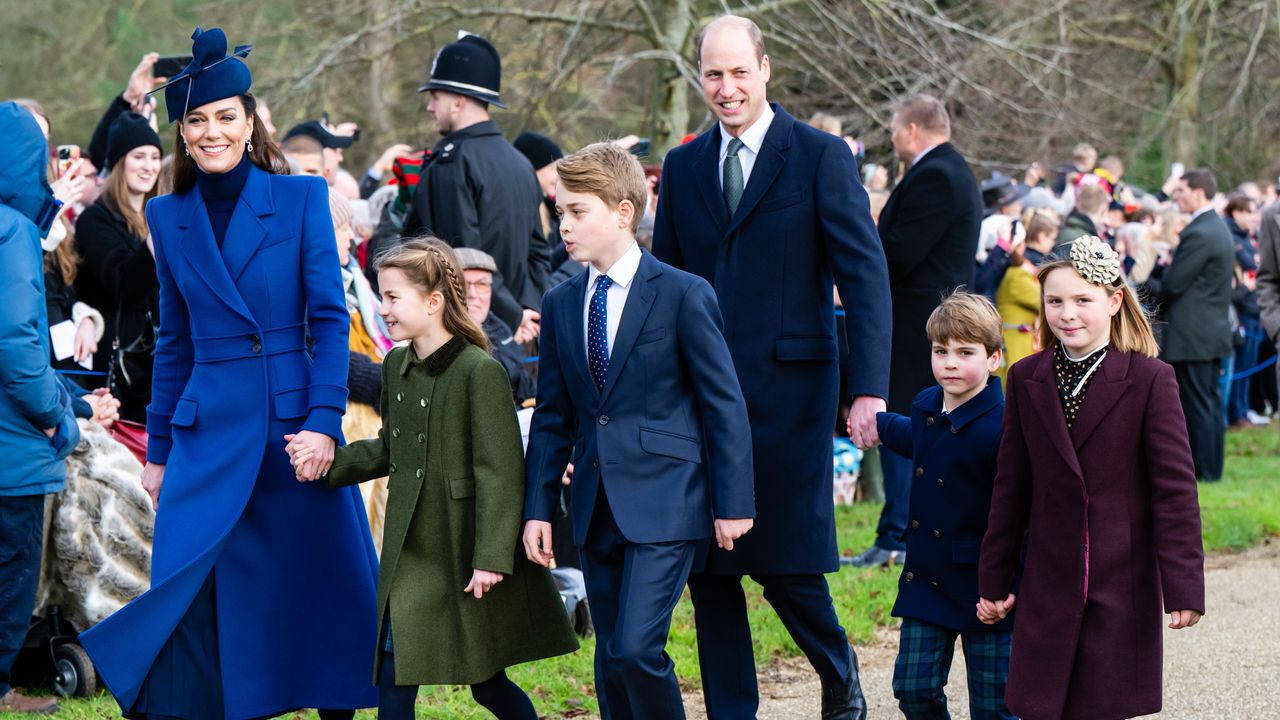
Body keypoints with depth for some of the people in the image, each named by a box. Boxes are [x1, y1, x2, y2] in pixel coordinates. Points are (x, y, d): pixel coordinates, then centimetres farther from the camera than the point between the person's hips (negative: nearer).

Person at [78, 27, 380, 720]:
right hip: (207, 429, 2)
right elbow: (173, 342, 14)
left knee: (320, 579, 3)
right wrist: (158, 449, 13)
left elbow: (330, 319, -3)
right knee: (189, 591, -4)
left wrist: (323, 421, -13)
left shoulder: (301, 198, 0)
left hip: (294, 420, -2)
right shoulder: (168, 217, 9)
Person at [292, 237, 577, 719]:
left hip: (466, 550, -6)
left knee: (487, 681, 4)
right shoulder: (396, 367, 8)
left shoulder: (481, 372, -15)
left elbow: (499, 471, -17)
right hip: (411, 549, 6)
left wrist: (491, 557, -21)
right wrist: (328, 461, 5)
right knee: (394, 675, 0)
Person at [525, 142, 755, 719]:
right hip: (598, 509, 6)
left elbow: (725, 405, -5)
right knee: (611, 666, 8)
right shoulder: (561, 305, 9)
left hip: (663, 504, -6)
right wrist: (538, 509, 8)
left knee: (635, 648, -17)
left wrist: (733, 503, -7)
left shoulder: (684, 295, -6)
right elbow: (552, 418, 14)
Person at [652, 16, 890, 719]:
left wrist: (868, 390, -17)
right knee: (708, 571, 4)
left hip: (787, 396, -4)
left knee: (786, 567, -3)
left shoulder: (821, 157, -2)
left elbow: (865, 278, -7)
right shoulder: (683, 167, 12)